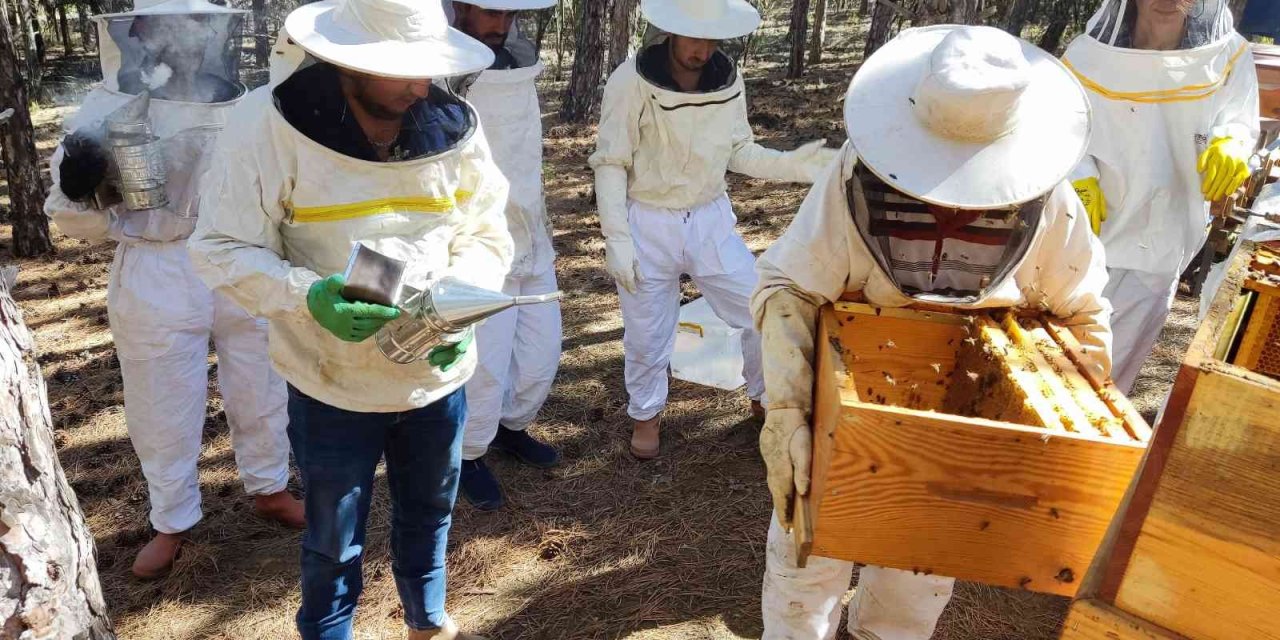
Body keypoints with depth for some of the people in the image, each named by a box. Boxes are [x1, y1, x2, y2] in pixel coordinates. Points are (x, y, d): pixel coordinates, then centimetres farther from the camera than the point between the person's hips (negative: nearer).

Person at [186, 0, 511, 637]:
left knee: (428, 513, 26)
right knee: (333, 544, 15)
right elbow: (221, 247, -14)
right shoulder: (269, 124, -19)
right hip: (331, 384, -3)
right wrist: (308, 296, -32)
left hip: (437, 372, 4)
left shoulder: (454, 125, -9)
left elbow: (486, 236, 0)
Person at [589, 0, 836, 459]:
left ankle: (764, 398, 33)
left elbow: (737, 151, 5)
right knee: (647, 332, 11)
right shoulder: (631, 81, -17)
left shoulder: (728, 80, -5)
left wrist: (792, 166, -10)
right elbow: (610, 163, -12)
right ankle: (645, 415, 37)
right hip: (648, 224, -3)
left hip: (711, 219, 3)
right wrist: (616, 237, -17)